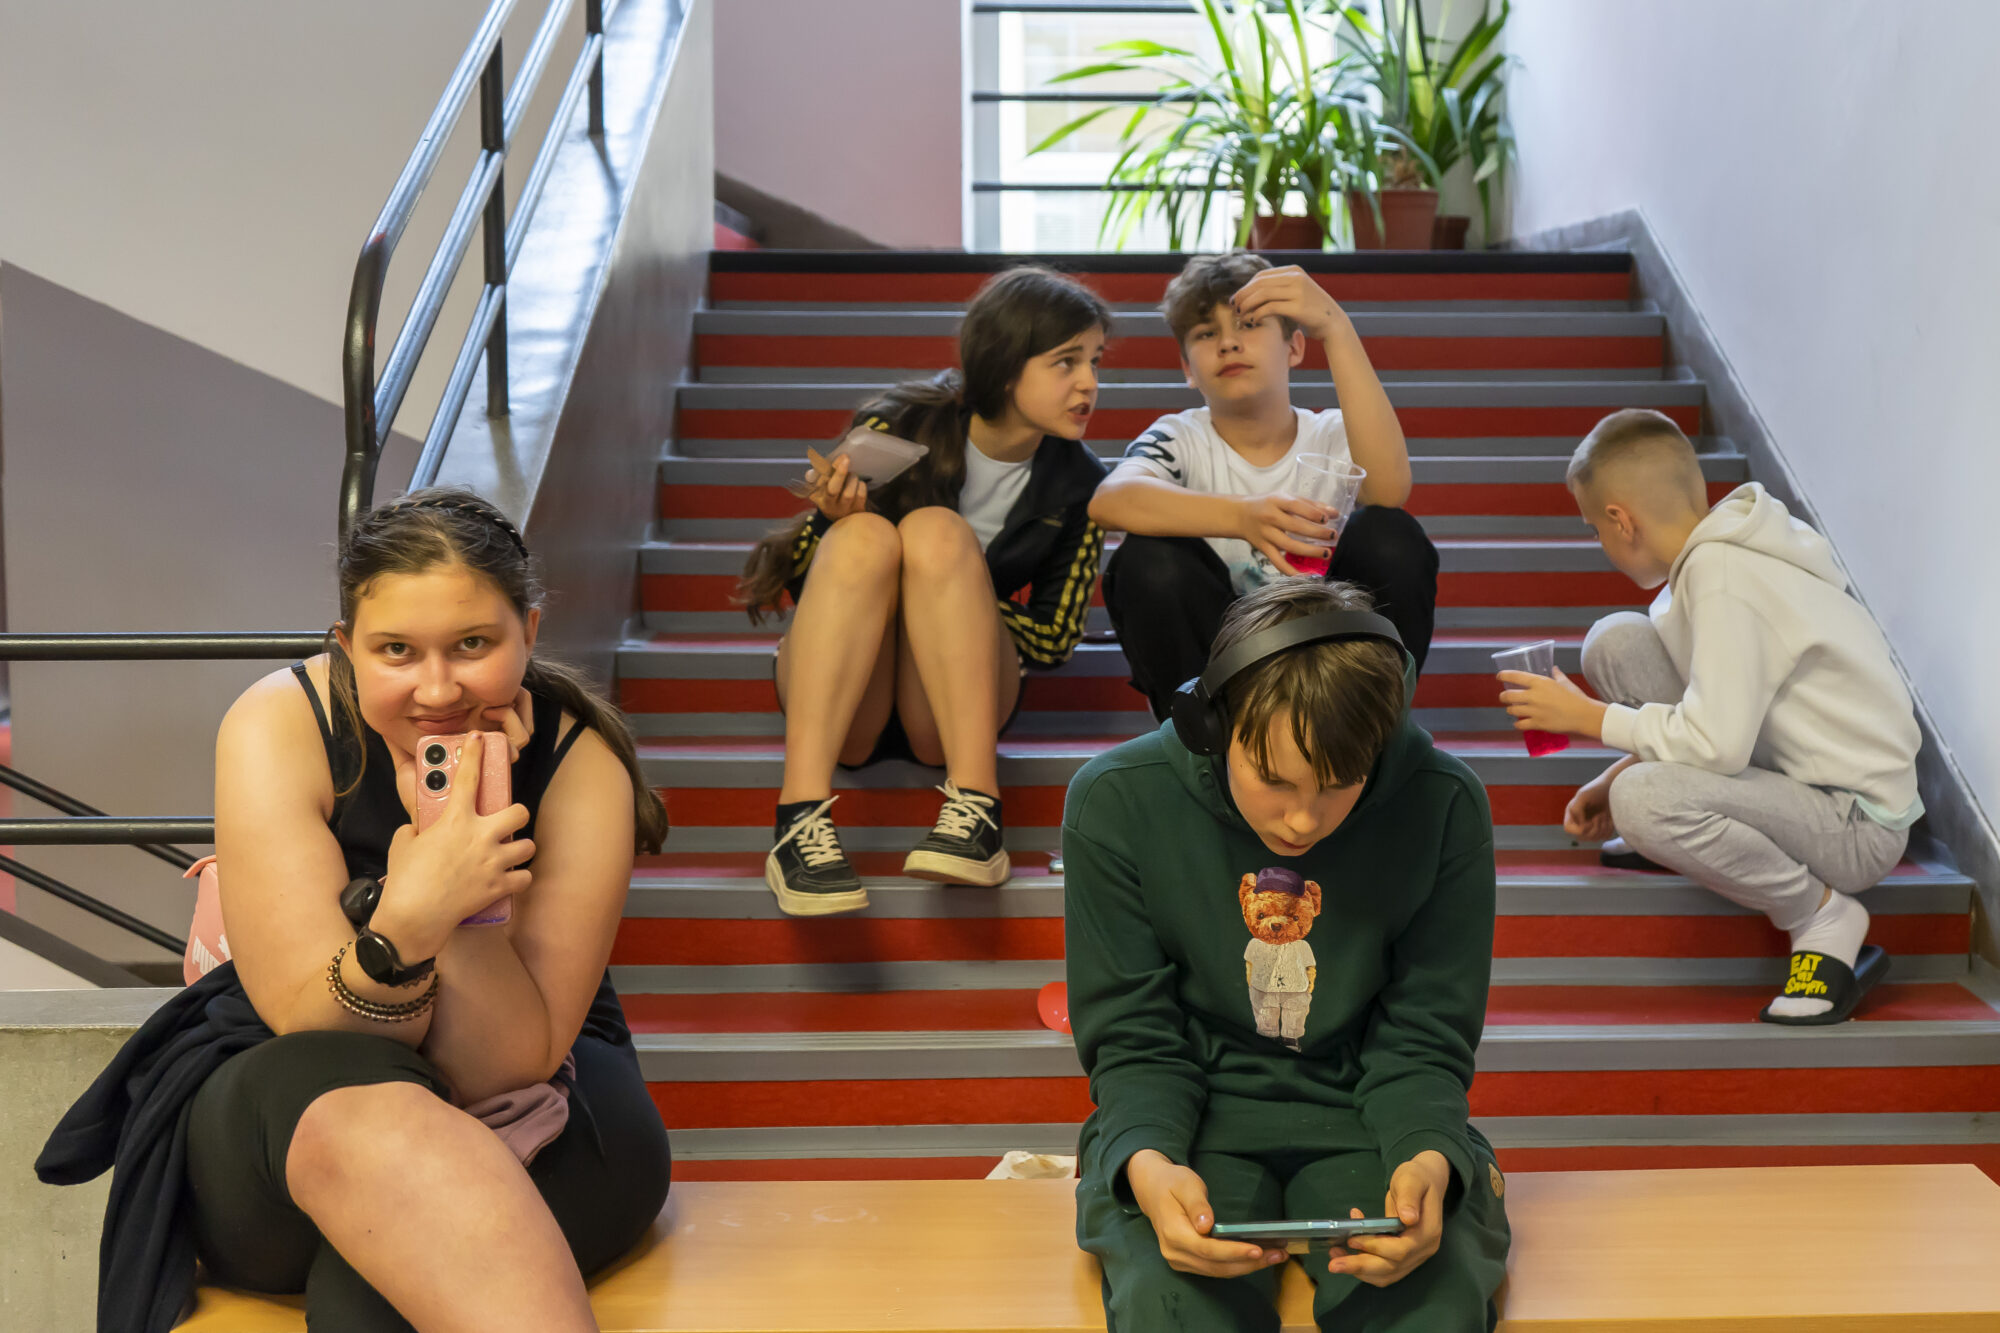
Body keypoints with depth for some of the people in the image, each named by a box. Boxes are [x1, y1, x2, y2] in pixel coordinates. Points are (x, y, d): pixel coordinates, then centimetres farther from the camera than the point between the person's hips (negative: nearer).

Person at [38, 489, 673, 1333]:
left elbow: (511, 1068, -19)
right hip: (276, 1112, 2)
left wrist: (462, 894, -33)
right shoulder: (279, 727, -16)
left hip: (534, 1119, -1)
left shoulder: (579, 762, -15)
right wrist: (407, 925, -40)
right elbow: (315, 1029, -20)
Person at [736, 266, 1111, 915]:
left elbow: (1053, 640, 1)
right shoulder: (898, 428, -8)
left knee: (938, 531, -25)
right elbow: (800, 581, -1)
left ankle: (975, 811, -36)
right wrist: (831, 519, -23)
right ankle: (800, 818, -44)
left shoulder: (1079, 484, -1)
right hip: (836, 700, -1)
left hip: (951, 711, 1)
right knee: (865, 536, -30)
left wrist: (946, 589, -10)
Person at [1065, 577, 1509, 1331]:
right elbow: (1134, 1043, -6)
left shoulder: (1445, 807, -12)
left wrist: (1427, 1161, -25)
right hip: (1195, 1124, 0)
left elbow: (1423, 1046, -3)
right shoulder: (1116, 802, -13)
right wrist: (1148, 1167, -28)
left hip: (1362, 1121, 1)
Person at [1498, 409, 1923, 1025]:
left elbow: (1715, 743, -30)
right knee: (1615, 642, -1)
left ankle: (1822, 914, -11)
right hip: (1790, 767, 9)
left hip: (1857, 826, -9)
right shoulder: (1717, 550, 5)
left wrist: (1585, 716, -18)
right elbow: (1709, 716, 18)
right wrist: (1614, 778, 15)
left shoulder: (1724, 581, -24)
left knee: (1645, 799, -34)